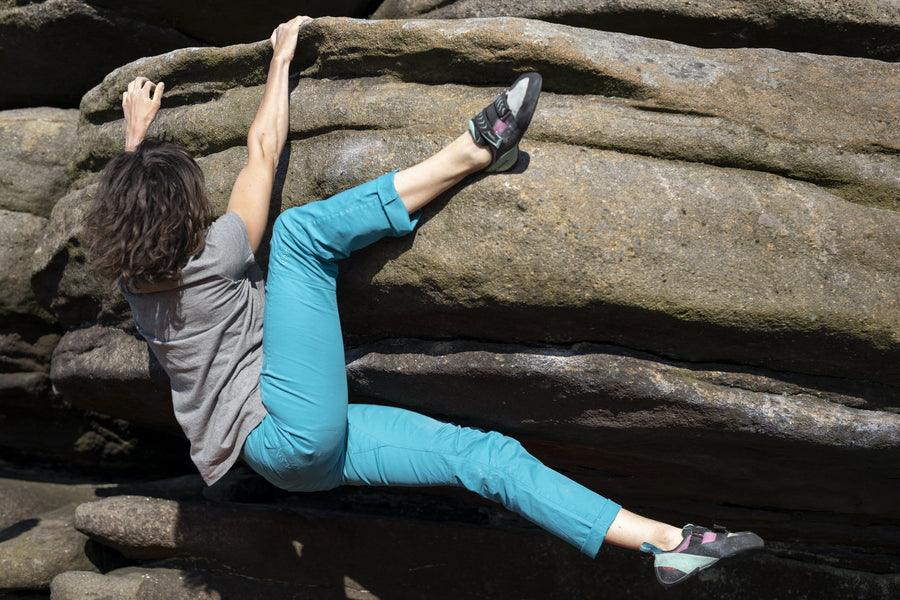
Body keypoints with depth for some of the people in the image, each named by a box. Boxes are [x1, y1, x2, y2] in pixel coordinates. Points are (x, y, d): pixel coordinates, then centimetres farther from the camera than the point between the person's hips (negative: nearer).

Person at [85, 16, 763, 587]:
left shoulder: (136, 286, 12)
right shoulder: (211, 260, -10)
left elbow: (125, 201, 35)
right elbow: (263, 151, -3)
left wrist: (137, 133, 44)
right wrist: (281, 55, 10)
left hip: (294, 453, 9)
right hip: (293, 428, -9)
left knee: (483, 453, -2)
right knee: (299, 230, -16)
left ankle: (669, 541, -5)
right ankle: (471, 152, -11)